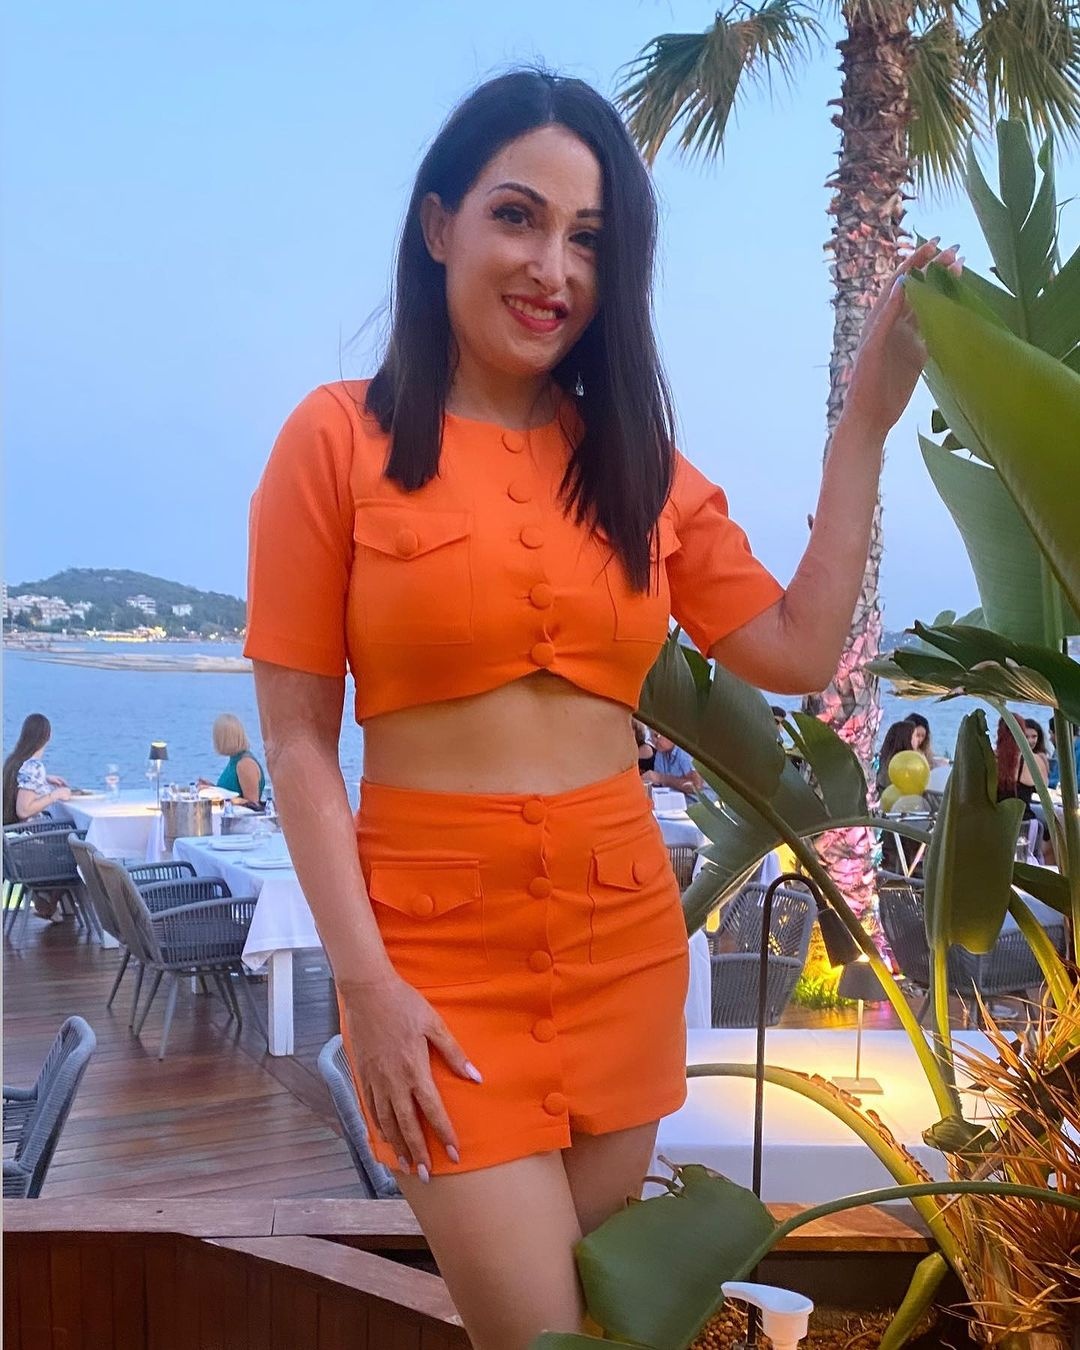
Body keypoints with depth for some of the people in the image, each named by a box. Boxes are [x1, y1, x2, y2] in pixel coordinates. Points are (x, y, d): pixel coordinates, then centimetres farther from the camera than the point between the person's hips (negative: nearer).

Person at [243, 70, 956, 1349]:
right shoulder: (339, 437, -5)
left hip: (627, 932, 5)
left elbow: (797, 652, 3)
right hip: (437, 943, -4)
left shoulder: (634, 457, 9)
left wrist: (865, 420, 2)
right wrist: (364, 979, -12)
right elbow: (297, 734, -6)